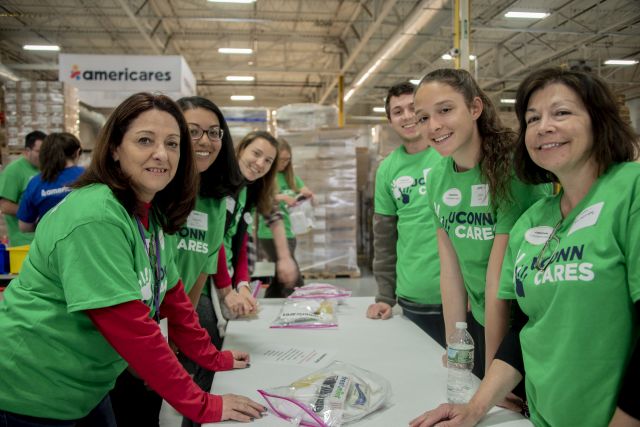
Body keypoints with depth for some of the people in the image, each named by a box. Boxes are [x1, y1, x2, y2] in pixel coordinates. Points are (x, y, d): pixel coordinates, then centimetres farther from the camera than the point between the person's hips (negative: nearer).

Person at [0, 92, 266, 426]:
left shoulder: (153, 215, 0)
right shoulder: (95, 216, -26)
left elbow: (171, 296, 8)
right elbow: (130, 327, -29)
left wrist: (213, 358, 8)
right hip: (32, 398, -8)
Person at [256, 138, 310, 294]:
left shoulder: (290, 176, 12)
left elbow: (308, 194, 11)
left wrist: (306, 193, -12)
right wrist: (282, 197, -32)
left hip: (288, 233, 7)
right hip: (270, 235, -7)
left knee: (279, 281, 14)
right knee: (296, 282, -9)